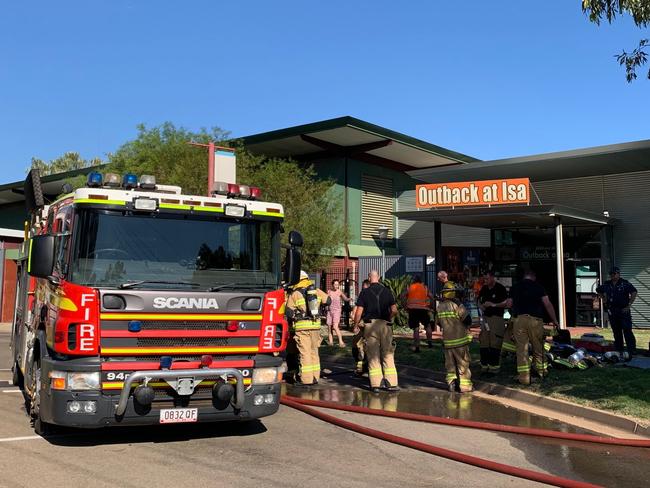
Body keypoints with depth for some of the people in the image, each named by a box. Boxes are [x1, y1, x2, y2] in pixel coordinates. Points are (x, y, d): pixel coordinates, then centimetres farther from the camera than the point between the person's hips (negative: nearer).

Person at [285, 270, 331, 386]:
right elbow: (328, 301, 17)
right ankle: (315, 377, 18)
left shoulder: (294, 294, -6)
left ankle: (306, 379, -1)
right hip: (315, 325, 5)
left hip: (302, 326, -4)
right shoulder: (317, 291, 6)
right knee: (314, 351, 14)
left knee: (304, 352, -1)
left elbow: (289, 312, -5)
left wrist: (291, 323, 13)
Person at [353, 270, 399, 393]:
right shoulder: (387, 291, 5)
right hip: (385, 325, 1)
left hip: (370, 324, -1)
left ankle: (375, 384, 3)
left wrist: (356, 324, 9)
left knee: (373, 355, 4)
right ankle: (391, 383, 5)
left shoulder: (364, 293, 0)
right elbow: (394, 310, -1)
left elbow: (358, 312, -5)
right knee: (388, 354, 7)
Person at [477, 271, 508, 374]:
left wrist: (493, 304, -19)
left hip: (497, 318, -6)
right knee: (483, 343, 6)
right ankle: (484, 366, 13)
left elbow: (506, 303, -9)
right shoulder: (484, 288, 11)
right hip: (485, 318, 6)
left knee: (495, 344, -7)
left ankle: (494, 368, -3)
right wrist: (481, 306, 1)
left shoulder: (500, 288, -7)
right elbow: (479, 300, 22)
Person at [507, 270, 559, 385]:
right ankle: (542, 373, 20)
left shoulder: (515, 287, 13)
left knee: (521, 349, 0)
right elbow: (547, 304, 1)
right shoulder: (538, 286, 7)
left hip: (518, 319, 1)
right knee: (538, 348, 12)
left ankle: (524, 377, -2)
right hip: (535, 319, -1)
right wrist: (554, 320, 7)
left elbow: (509, 304, 11)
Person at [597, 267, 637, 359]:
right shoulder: (606, 285, 9)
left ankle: (631, 352, -8)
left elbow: (634, 292, -14)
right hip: (612, 312, 5)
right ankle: (619, 351, 18)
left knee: (627, 331, -10)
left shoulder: (625, 284, -7)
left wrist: (629, 305, -14)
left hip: (623, 311, -5)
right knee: (616, 333, 11)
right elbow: (598, 290, 27)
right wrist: (604, 299, 16)